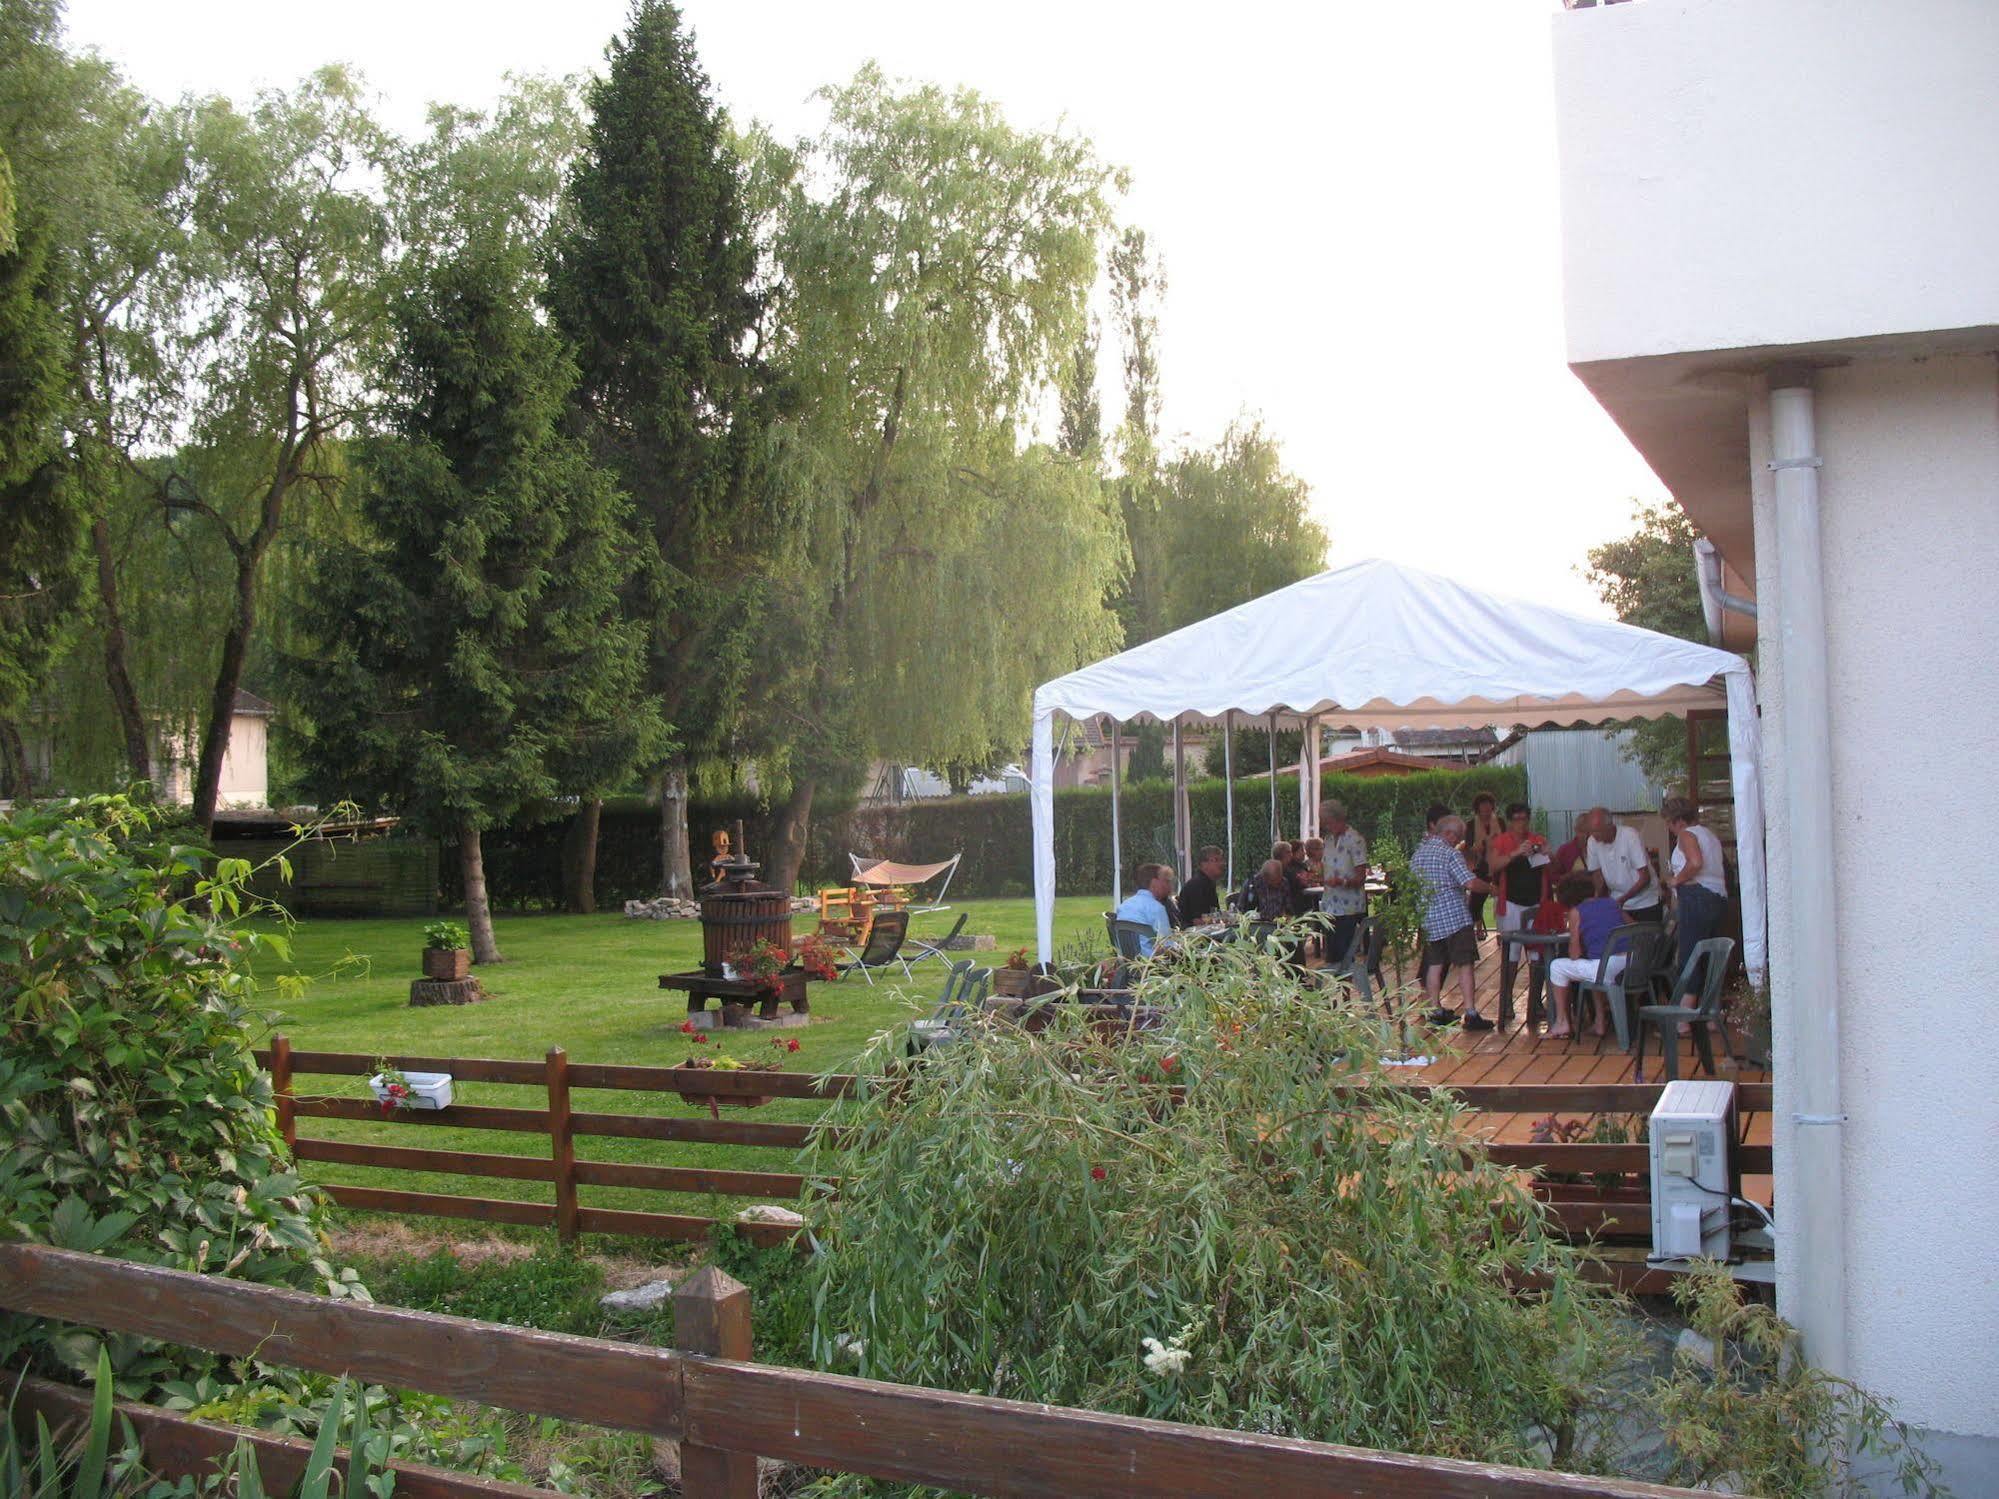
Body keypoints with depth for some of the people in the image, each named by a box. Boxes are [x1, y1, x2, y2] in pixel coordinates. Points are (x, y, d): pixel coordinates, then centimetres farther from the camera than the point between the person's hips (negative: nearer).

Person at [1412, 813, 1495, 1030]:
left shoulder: (1418, 853, 12)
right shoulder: (1450, 853, -11)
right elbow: (1470, 883, -19)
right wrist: (1490, 887, -3)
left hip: (1428, 920, 7)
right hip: (1454, 917, -7)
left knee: (1434, 965, 13)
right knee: (1466, 964, -4)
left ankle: (1436, 1011, 16)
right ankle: (1471, 1014, -8)